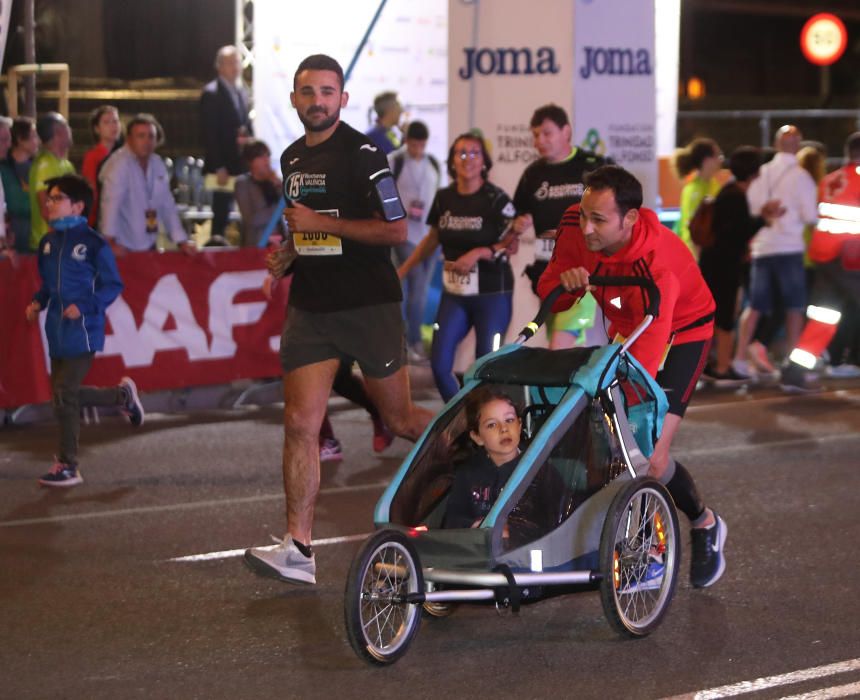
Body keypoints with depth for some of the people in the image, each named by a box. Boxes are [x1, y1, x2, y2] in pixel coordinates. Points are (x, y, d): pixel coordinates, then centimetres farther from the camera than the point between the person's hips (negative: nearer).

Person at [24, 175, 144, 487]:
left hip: (82, 330, -7)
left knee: (64, 394, -7)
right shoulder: (48, 242, 9)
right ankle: (122, 395, 36)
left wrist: (84, 306, -20)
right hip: (57, 330, 7)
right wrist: (37, 302, 2)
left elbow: (113, 285, -9)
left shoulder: (92, 242, -11)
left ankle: (68, 467, 3)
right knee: (65, 394, 13)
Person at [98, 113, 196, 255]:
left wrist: (181, 241, 9)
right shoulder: (119, 163, -15)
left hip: (148, 246, 6)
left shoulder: (158, 164, 6)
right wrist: (111, 242, -32)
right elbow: (111, 202, -24)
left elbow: (168, 206, 12)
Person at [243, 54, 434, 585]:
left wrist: (321, 224, -17)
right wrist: (290, 245, 10)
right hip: (311, 308, 5)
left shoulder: (362, 154, -10)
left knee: (400, 420, 6)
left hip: (370, 306, -5)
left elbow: (396, 229, -16)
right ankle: (298, 550, -6)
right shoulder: (292, 158, 13)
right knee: (300, 425, -5)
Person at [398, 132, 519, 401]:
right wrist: (402, 270, 20)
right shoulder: (444, 198, 6)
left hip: (492, 293, -4)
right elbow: (432, 239, 19)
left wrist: (479, 253, -23)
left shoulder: (496, 199, -7)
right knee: (439, 362, -5)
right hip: (455, 293, 4)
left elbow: (512, 244, -8)